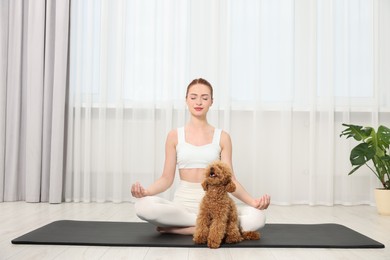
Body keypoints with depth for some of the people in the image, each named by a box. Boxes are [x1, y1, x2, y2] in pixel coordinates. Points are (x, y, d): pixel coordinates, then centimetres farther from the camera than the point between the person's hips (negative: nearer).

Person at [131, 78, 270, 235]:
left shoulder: (222, 137, 7)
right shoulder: (175, 136, 7)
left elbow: (229, 179, 2)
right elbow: (167, 178, 4)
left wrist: (253, 201, -16)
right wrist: (146, 191, -16)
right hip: (183, 203, 0)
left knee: (257, 218, -29)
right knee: (143, 206, -33)